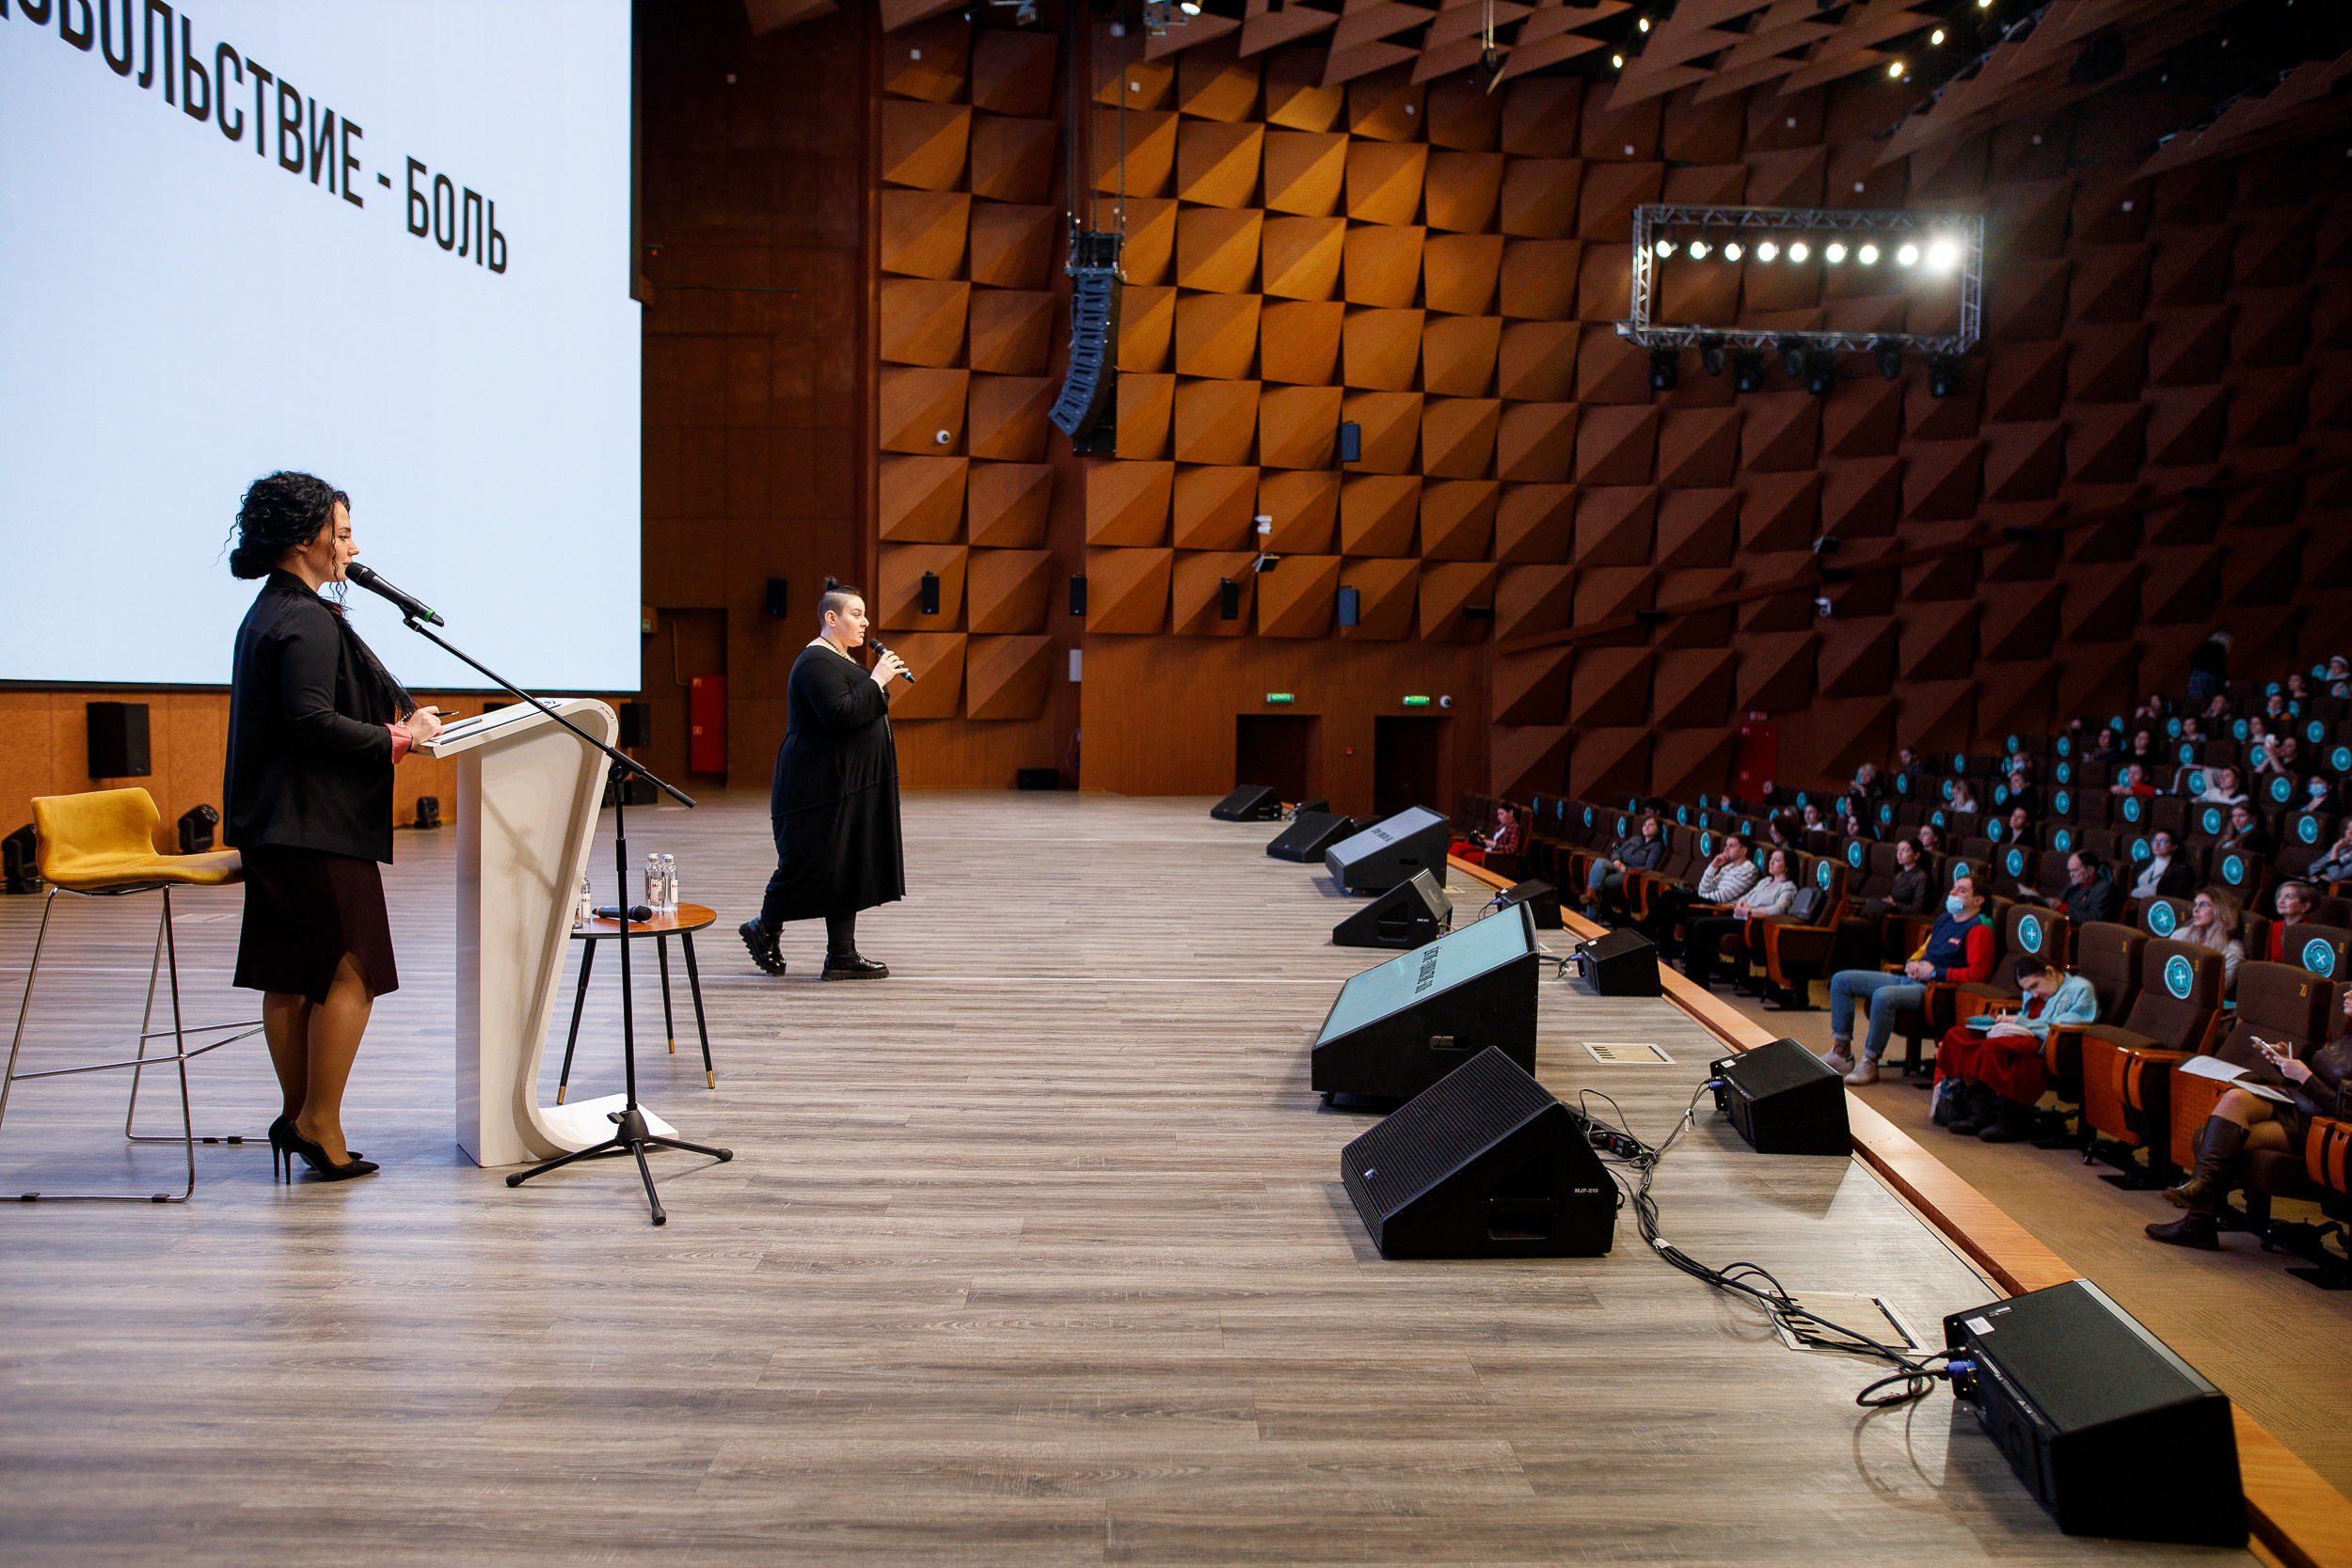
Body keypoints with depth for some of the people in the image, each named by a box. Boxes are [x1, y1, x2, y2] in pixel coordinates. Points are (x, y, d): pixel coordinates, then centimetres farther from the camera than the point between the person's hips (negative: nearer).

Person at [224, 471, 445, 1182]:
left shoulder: (269, 614, 17)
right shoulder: (307, 622, -15)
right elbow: (313, 721, -23)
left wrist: (396, 717, 14)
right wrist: (399, 737, -15)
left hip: (276, 823, 10)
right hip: (317, 827, -10)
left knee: (290, 978, 13)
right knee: (350, 972, -4)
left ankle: (299, 1116, 21)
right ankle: (319, 1123, 1)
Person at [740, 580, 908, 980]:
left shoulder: (843, 659, 18)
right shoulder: (816, 662, -14)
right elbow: (839, 714, -27)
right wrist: (876, 681, -21)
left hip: (849, 785, 10)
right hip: (821, 782, -10)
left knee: (848, 866, 8)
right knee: (815, 864, -4)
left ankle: (842, 957, 10)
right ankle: (763, 927, 17)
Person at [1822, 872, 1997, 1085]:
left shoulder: (1979, 930, -7)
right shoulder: (1944, 919, 21)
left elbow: (1978, 973, -17)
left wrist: (1934, 972, -15)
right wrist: (1912, 964, 8)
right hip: (1910, 979, 10)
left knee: (1883, 996, -38)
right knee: (1841, 980, 2)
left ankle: (1869, 1064, -24)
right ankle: (1842, 1052, 0)